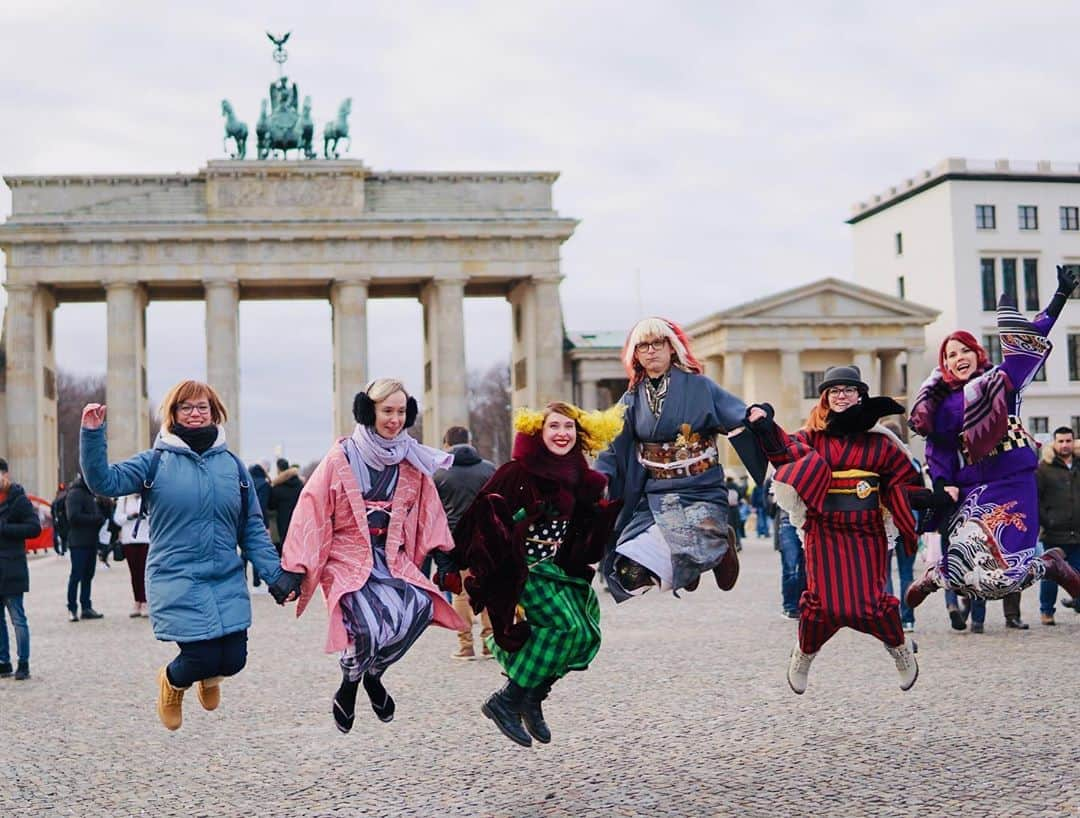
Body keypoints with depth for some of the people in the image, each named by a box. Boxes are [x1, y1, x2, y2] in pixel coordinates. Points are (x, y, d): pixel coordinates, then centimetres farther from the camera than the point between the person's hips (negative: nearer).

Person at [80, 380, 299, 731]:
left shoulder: (231, 464, 9)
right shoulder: (155, 462, 1)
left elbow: (253, 529, 10)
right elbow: (104, 481, -10)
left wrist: (276, 574, 2)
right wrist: (92, 435, -22)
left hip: (228, 582, 3)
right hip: (176, 581, -3)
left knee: (233, 659, -1)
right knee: (202, 657, -11)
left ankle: (209, 675, 39)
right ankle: (173, 680, 28)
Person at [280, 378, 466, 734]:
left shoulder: (412, 462, 7)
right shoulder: (342, 457, -4)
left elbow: (427, 512, 13)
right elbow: (312, 511, -4)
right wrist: (297, 568, -6)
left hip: (392, 558, 4)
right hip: (348, 556, -4)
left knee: (420, 606, -27)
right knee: (369, 624, -29)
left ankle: (374, 674, 3)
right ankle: (348, 686, 6)